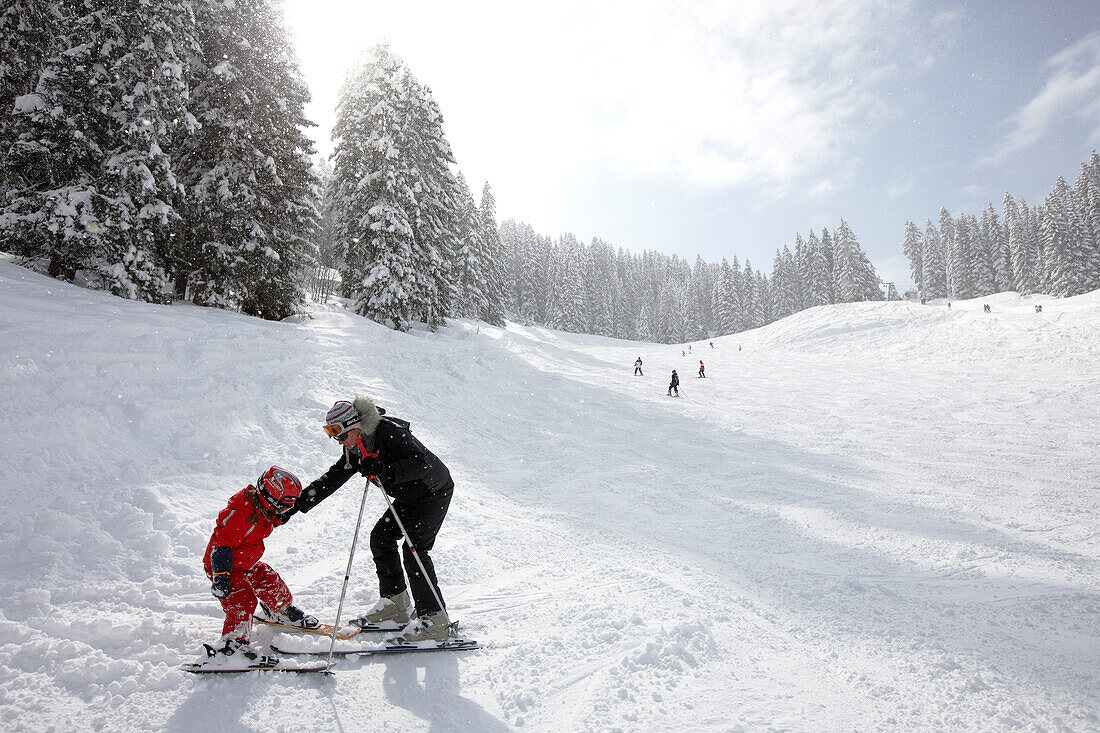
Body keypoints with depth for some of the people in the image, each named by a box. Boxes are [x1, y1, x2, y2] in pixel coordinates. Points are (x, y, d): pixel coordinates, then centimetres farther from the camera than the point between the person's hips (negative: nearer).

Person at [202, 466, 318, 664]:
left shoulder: (263, 510, -4)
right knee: (242, 600, -19)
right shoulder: (241, 515, -32)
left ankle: (283, 613, 36)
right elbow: (222, 545, -33)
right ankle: (231, 645, -17)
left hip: (246, 564, 9)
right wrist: (220, 576, -38)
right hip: (223, 566, -9)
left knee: (270, 581, 12)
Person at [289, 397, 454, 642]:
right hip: (409, 497, 9)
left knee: (414, 550, -15)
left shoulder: (391, 433, -29)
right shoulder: (356, 449, -1)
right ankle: (395, 604, 18)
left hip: (435, 491, -9)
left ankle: (435, 619, -8)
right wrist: (298, 504, -2)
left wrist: (383, 470, -44)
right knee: (381, 537, 7)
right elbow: (333, 478, 4)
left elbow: (422, 464, -36)